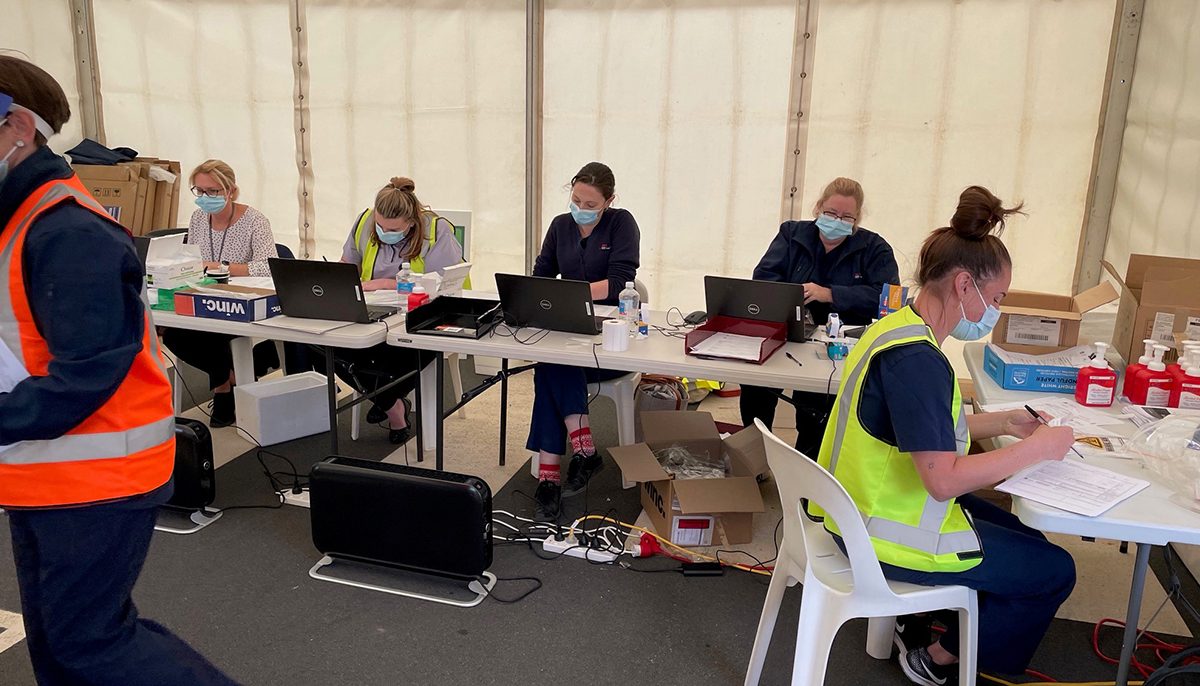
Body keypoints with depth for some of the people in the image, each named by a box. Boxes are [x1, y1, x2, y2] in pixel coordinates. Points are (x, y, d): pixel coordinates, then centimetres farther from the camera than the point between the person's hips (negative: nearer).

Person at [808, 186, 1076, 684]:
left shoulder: (898, 326, 3)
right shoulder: (916, 359, -28)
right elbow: (944, 479, -30)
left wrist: (1001, 423, 6)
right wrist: (1036, 448, -18)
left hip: (873, 505, 10)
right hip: (892, 534, -10)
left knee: (1023, 534, 26)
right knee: (1054, 571, 7)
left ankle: (916, 623, 30)